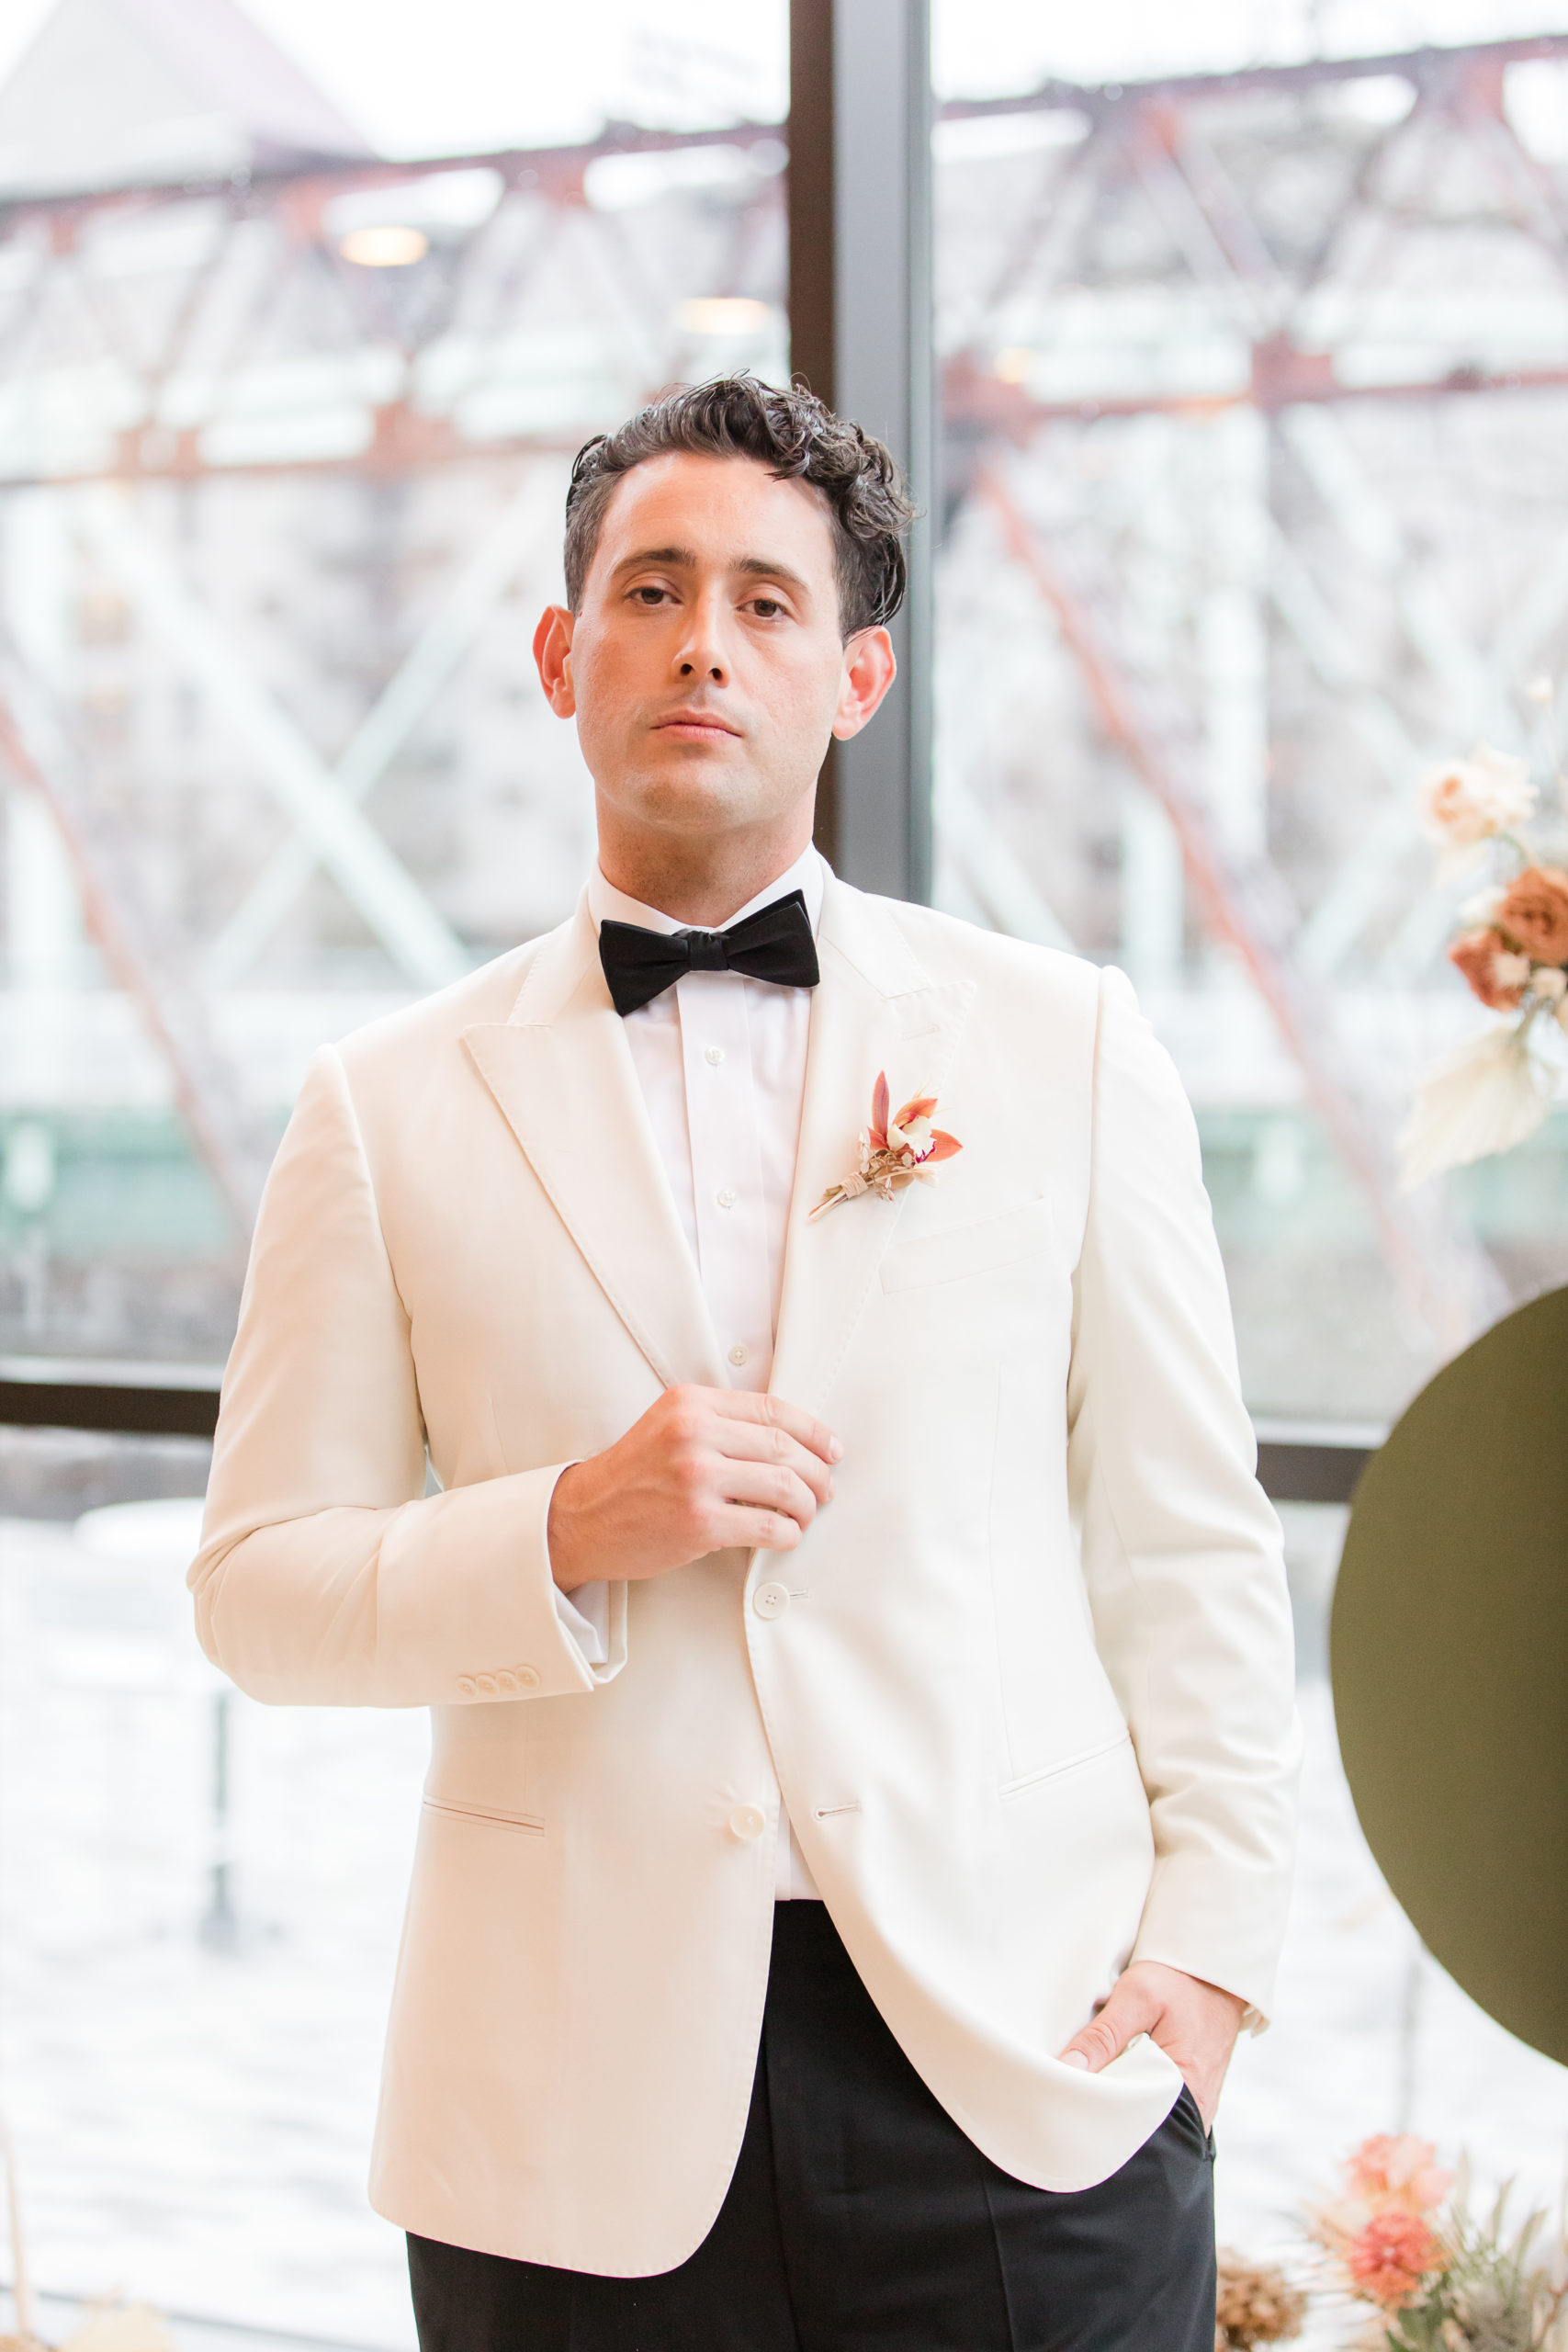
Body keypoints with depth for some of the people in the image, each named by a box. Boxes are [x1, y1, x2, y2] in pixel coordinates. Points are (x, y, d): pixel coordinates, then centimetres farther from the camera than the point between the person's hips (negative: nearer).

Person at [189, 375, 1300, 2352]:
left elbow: (1188, 1542, 6)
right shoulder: (390, 1109, 5)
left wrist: (1212, 1943, -3)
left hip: (1022, 2057, 0)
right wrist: (567, 1535, -12)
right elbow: (256, 1589, 4)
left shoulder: (1061, 1042, 7)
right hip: (588, 2101, 0)